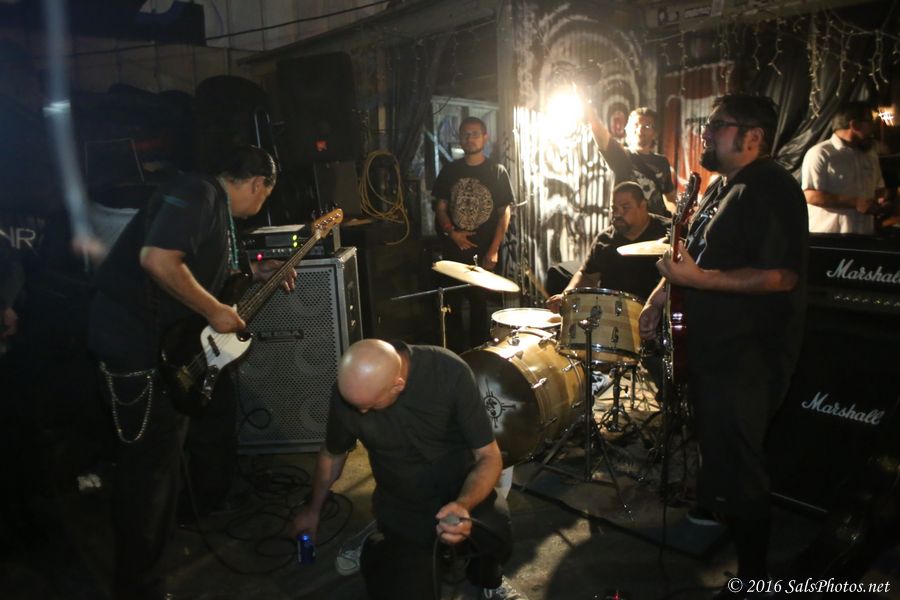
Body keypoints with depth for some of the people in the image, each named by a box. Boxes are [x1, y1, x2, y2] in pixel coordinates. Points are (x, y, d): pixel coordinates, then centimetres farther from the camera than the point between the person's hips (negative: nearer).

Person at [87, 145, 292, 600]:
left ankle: (159, 546, 45)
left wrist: (253, 272, 19)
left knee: (163, 453, 24)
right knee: (147, 464, -1)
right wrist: (216, 312, -24)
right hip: (135, 341, -11)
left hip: (161, 340, 11)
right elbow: (158, 259, -32)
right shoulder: (197, 193, -19)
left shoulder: (215, 206, 14)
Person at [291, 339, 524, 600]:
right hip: (401, 505, 2)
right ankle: (379, 552, 19)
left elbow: (489, 455, -18)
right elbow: (332, 454, 4)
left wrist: (464, 504, -37)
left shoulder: (450, 372, -25)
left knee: (495, 531, -31)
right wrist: (313, 509, 18)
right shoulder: (347, 391, -18)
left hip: (463, 490, -1)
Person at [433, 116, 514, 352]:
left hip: (483, 250, -2)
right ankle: (454, 353, 18)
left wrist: (494, 250, -11)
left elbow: (505, 211, -2)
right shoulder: (450, 171, 6)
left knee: (479, 303, 5)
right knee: (452, 304, 5)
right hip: (453, 249, 2)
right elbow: (440, 207, 8)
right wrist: (451, 232, -12)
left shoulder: (497, 172, -1)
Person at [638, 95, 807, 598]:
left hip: (748, 359, -9)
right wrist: (661, 293, 11)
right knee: (714, 449, 25)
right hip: (711, 349, 9)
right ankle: (715, 515, 49)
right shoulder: (721, 187, 13)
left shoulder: (772, 189, -17)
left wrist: (696, 280, -28)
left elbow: (782, 275, -26)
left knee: (736, 469, 1)